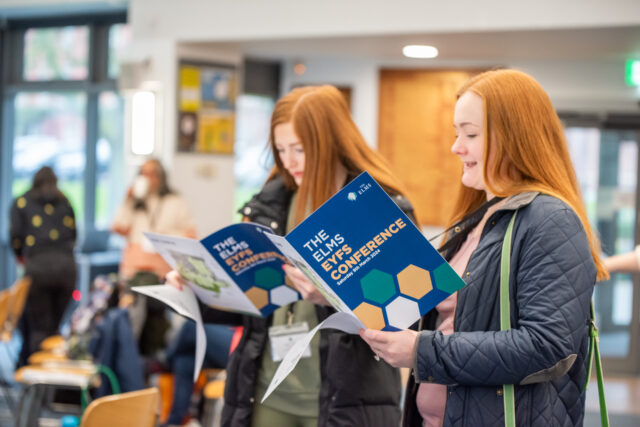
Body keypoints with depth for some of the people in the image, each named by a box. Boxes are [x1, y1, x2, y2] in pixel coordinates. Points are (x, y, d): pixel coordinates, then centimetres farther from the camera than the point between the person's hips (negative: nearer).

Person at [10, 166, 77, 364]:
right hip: (66, 264, 2)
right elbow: (73, 233, 17)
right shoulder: (65, 202, 19)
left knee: (40, 327, 0)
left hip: (37, 266, -2)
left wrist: (20, 256, 22)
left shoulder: (21, 202, 12)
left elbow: (16, 235, 4)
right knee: (60, 324, 9)